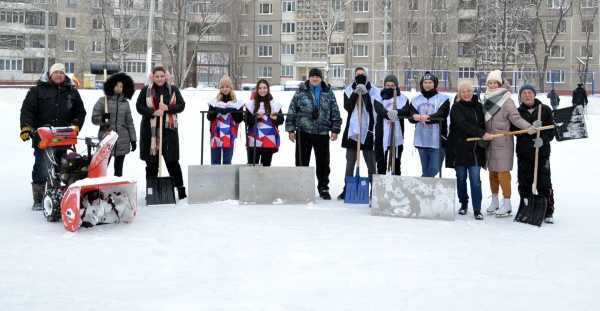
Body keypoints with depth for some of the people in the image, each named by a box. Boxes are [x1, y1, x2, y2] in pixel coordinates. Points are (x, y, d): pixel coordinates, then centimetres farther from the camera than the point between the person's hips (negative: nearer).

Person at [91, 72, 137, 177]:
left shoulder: (125, 103, 9)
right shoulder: (103, 101, 0)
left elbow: (129, 123, 13)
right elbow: (94, 118, 0)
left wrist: (133, 140, 10)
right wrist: (103, 119, -21)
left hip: (122, 142, 3)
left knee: (118, 169, 9)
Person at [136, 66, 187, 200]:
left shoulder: (173, 90, 6)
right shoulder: (146, 90, 3)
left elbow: (181, 105, 3)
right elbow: (139, 106, 1)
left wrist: (168, 108, -14)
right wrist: (153, 112, -15)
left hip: (168, 130, 0)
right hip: (150, 130, 0)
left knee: (172, 161, -1)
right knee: (151, 162, 7)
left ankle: (181, 189, 6)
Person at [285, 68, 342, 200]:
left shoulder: (328, 93, 7)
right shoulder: (301, 92, 3)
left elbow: (335, 112, 8)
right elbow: (292, 112, 3)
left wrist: (335, 130, 2)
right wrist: (290, 129, -2)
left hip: (322, 133, 1)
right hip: (303, 132, -1)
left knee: (323, 162, 6)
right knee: (302, 161, 4)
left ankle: (323, 188, 17)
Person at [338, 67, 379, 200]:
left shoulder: (374, 90, 1)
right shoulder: (349, 90, 6)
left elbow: (373, 108, -12)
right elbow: (347, 106, -7)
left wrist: (365, 93, -19)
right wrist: (355, 93, -17)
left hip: (368, 131, -2)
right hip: (352, 130, 2)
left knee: (371, 163, 2)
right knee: (350, 161, 9)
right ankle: (347, 189, 16)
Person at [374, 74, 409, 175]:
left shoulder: (402, 98, 8)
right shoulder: (379, 97, 7)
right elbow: (379, 109, -14)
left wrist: (397, 112, -32)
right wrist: (387, 113, -36)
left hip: (397, 133, 0)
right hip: (382, 133, 0)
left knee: (397, 161, 6)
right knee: (381, 160, 4)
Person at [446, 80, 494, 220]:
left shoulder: (478, 106, 10)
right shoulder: (456, 108, -4)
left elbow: (483, 124, 19)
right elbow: (463, 125, -19)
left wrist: (483, 141, 5)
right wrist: (482, 134, -26)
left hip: (475, 149, 2)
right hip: (459, 148, -2)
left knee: (475, 180, -6)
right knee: (461, 178, 9)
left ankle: (477, 210, -3)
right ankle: (463, 204, 27)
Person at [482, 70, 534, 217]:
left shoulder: (506, 100, -8)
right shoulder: (486, 99, 12)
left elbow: (515, 117, -14)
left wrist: (528, 127, -27)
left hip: (503, 142, -6)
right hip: (489, 142, 6)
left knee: (503, 172, -6)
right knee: (492, 172, 13)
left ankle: (507, 205, 3)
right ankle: (494, 202, 26)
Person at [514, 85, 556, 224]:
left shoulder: (545, 110, 4)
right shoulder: (518, 112, 6)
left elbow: (552, 129, 2)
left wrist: (543, 139, -16)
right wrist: (531, 127, -22)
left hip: (542, 152, -1)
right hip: (524, 154, 2)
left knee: (544, 183, -1)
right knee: (524, 183, 6)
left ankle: (548, 212, 8)